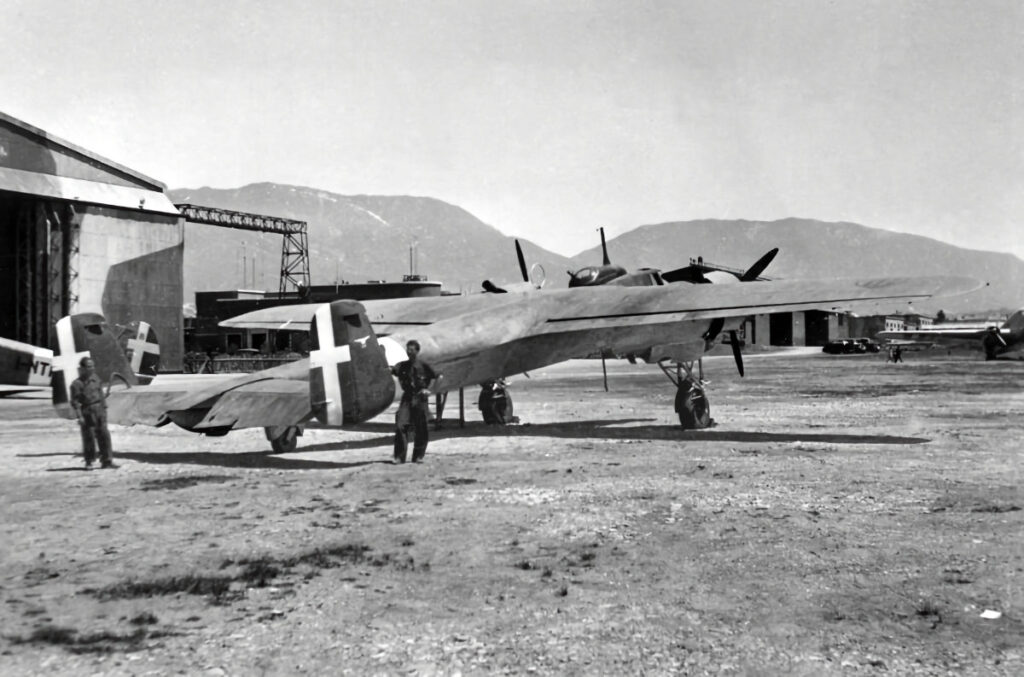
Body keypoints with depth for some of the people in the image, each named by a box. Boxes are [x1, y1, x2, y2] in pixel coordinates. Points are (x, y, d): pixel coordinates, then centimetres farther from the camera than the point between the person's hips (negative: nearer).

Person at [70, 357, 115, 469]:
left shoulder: (95, 379, 8)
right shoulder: (77, 383, -10)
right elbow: (75, 401, -11)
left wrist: (104, 408, 14)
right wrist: (79, 416, -15)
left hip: (99, 411, 5)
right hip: (87, 413, -5)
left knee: (104, 435, 4)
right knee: (88, 438, 2)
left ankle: (106, 461, 11)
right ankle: (89, 462, 15)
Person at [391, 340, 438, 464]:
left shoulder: (423, 366, -2)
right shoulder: (402, 366, 4)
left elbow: (434, 376, 9)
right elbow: (391, 370, -12)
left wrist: (427, 389, 0)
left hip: (420, 398, -2)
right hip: (407, 398, 2)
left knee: (420, 428, 2)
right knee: (400, 425, -9)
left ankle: (418, 456, 13)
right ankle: (399, 456, -3)